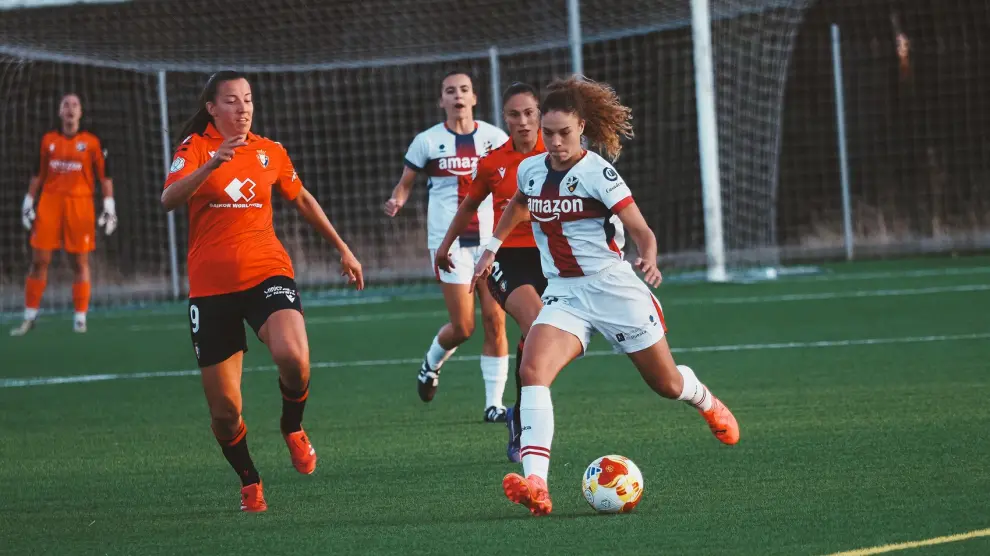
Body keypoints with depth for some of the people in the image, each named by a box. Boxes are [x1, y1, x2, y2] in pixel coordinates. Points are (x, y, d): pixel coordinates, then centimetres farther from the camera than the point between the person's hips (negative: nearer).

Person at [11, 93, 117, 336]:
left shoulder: (92, 142, 3)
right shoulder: (47, 140, 10)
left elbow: (105, 176, 3)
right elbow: (38, 175, 15)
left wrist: (109, 207, -4)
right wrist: (28, 204, 11)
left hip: (80, 204, -2)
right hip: (49, 203, 2)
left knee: (80, 263, 0)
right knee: (39, 261, -1)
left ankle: (80, 318, 6)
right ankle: (29, 317, 6)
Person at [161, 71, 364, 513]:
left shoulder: (270, 153, 8)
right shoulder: (195, 148, -2)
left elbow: (302, 200, 26)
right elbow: (169, 199, -21)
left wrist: (342, 249, 30)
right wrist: (212, 164, -36)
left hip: (266, 273, 1)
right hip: (211, 286, -1)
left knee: (292, 356, -30)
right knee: (224, 409, -2)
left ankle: (293, 429, 2)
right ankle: (249, 483, 24)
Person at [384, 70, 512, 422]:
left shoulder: (494, 137, 5)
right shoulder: (427, 141, 1)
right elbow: (406, 182, 8)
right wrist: (396, 202, -13)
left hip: (491, 239, 2)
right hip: (449, 243, -2)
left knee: (495, 322, -4)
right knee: (463, 326, -7)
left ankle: (494, 404, 3)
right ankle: (432, 363, 27)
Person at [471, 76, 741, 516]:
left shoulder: (596, 173, -14)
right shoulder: (530, 170, 3)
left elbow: (641, 231, -19)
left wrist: (649, 260, -39)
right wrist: (492, 247, 27)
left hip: (612, 286, -4)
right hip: (563, 293, 4)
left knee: (667, 384, 12)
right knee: (532, 370, -24)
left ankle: (707, 402, 52)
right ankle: (535, 485, -35)